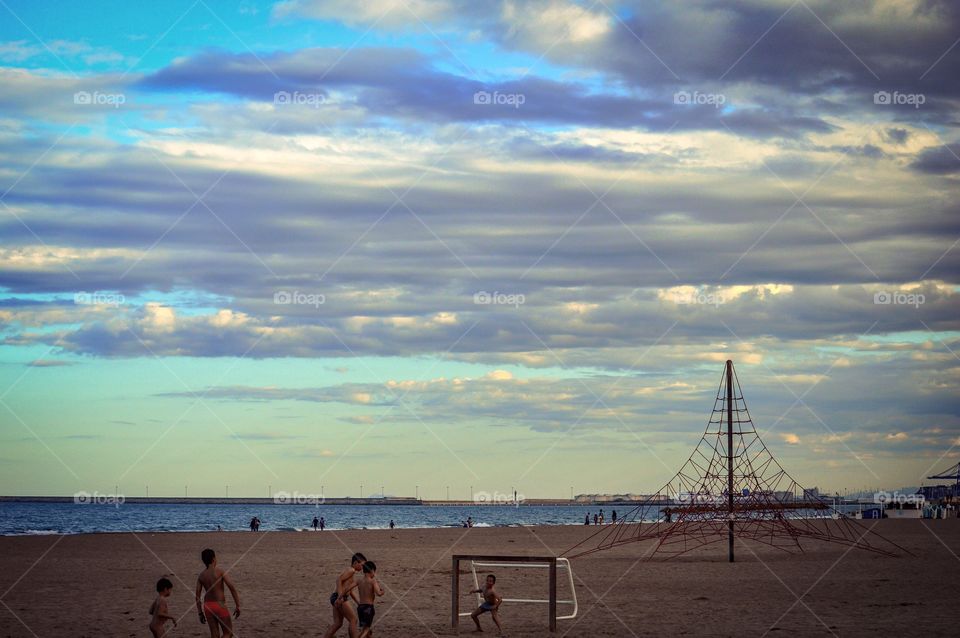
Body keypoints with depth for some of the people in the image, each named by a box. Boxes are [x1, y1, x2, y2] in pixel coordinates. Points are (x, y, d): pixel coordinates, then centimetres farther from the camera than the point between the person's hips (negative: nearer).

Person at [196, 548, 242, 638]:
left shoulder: (201, 575, 4)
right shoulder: (220, 572, -9)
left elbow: (197, 596, 5)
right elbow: (232, 588, -15)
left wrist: (200, 613, 13)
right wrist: (238, 606, -9)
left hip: (207, 606, 5)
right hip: (220, 605, -5)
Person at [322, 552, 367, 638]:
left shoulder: (351, 572, 23)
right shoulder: (351, 570, -7)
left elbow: (351, 591, 30)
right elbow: (339, 579, -22)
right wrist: (340, 596, -27)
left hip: (336, 599, 10)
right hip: (339, 599, -10)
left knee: (337, 624, 10)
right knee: (353, 620, -2)